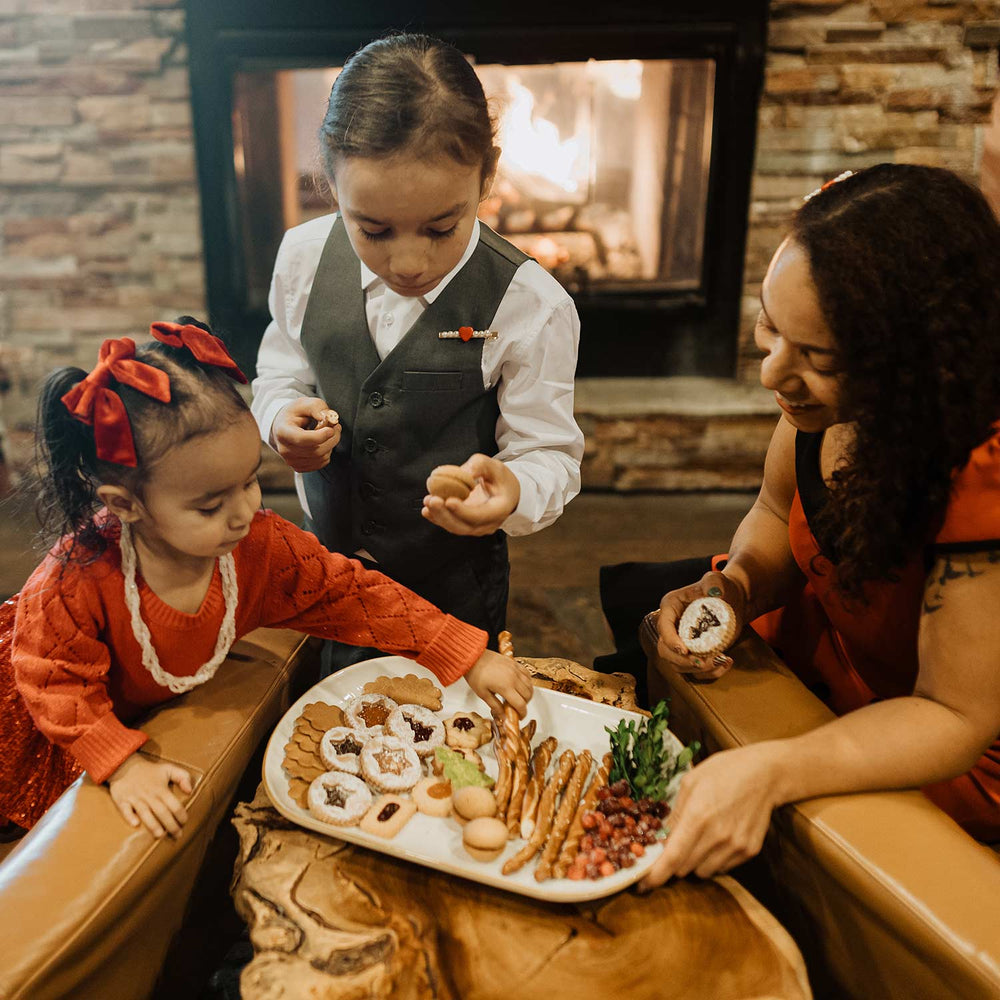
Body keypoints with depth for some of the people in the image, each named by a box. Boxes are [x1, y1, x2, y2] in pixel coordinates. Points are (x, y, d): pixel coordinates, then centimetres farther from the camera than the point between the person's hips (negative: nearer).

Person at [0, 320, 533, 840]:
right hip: (64, 743, -3)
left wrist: (468, 656, -28)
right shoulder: (78, 579, -37)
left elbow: (353, 594, -24)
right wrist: (123, 765, -34)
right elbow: (57, 683, -24)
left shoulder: (259, 543, -26)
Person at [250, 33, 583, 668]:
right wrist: (283, 418, -17)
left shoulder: (529, 305, -22)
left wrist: (512, 490, -39)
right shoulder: (304, 256, -10)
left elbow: (551, 452, -16)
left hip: (454, 578, -3)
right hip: (327, 554, 3)